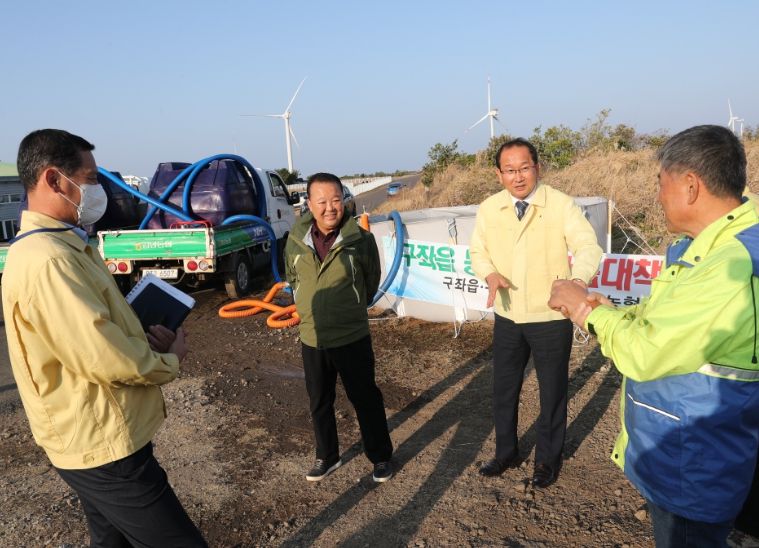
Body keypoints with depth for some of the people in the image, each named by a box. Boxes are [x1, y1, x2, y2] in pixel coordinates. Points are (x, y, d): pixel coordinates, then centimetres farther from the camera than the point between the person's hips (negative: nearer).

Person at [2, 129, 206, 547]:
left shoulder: (60, 245, 11)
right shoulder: (45, 260, -24)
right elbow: (106, 360, -27)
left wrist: (144, 336, 1)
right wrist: (169, 362, -8)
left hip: (98, 439, 10)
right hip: (104, 447, -10)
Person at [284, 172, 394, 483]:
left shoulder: (361, 239, -14)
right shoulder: (296, 241, -6)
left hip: (352, 338, -3)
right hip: (312, 339, 3)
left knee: (366, 400, 13)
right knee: (319, 404, 19)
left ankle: (381, 457, 34)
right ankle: (327, 457, 40)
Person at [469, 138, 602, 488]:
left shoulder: (561, 205, -13)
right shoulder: (488, 209, -1)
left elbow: (588, 246, -21)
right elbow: (478, 251, 8)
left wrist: (578, 280, -43)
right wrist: (491, 274, -14)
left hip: (551, 317, -3)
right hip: (508, 316, 4)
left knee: (552, 391, 13)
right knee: (503, 389, 17)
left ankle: (548, 459, 37)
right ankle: (506, 452, 41)